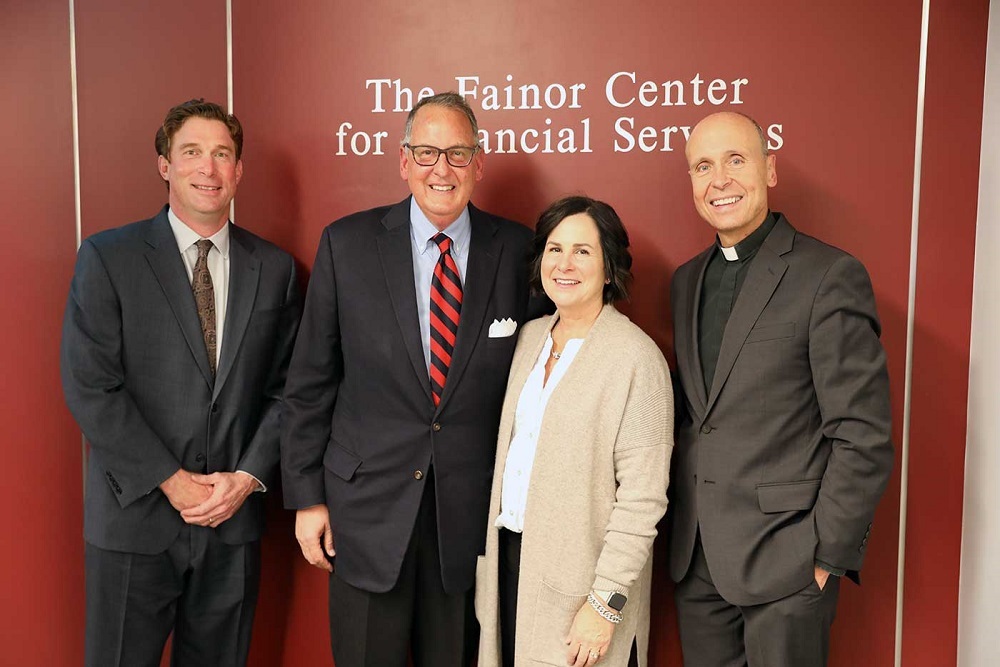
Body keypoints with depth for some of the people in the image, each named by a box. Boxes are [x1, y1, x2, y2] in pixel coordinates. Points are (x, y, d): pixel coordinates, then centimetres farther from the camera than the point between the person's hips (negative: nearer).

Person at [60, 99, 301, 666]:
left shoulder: (275, 268, 5)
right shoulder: (107, 258, -4)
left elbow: (286, 387, 5)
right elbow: (89, 386, -9)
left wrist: (249, 477, -7)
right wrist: (169, 481, -13)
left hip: (235, 517, 3)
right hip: (136, 518, -2)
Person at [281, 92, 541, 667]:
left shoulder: (516, 250, -3)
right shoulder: (347, 243, -4)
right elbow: (312, 381, -1)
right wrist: (306, 495, -1)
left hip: (471, 512, 1)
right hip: (367, 507, 0)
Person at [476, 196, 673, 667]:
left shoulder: (637, 357, -15)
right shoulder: (529, 337, 5)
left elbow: (643, 497, -16)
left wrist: (605, 603, -18)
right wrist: (494, 551, 8)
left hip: (577, 580, -5)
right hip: (510, 556, 6)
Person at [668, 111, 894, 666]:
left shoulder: (830, 276, -12)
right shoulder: (686, 281, 9)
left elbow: (864, 437, -13)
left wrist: (828, 555, -12)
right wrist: (684, 531, 9)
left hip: (785, 561, -5)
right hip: (696, 559, 6)